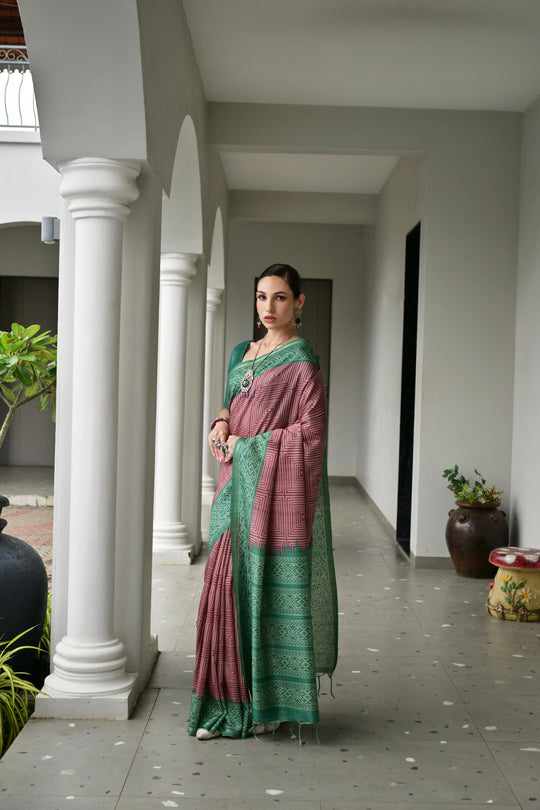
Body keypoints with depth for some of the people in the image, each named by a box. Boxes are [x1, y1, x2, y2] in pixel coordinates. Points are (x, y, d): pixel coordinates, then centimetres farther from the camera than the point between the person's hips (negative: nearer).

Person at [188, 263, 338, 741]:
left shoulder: (301, 360, -8)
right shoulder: (243, 353, 15)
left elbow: (311, 430, -14)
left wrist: (247, 445, -12)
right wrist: (222, 423, 1)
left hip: (276, 488, -7)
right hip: (239, 486, 7)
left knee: (270, 588, -3)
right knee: (230, 587, 7)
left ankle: (271, 700, 9)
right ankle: (231, 702, 17)